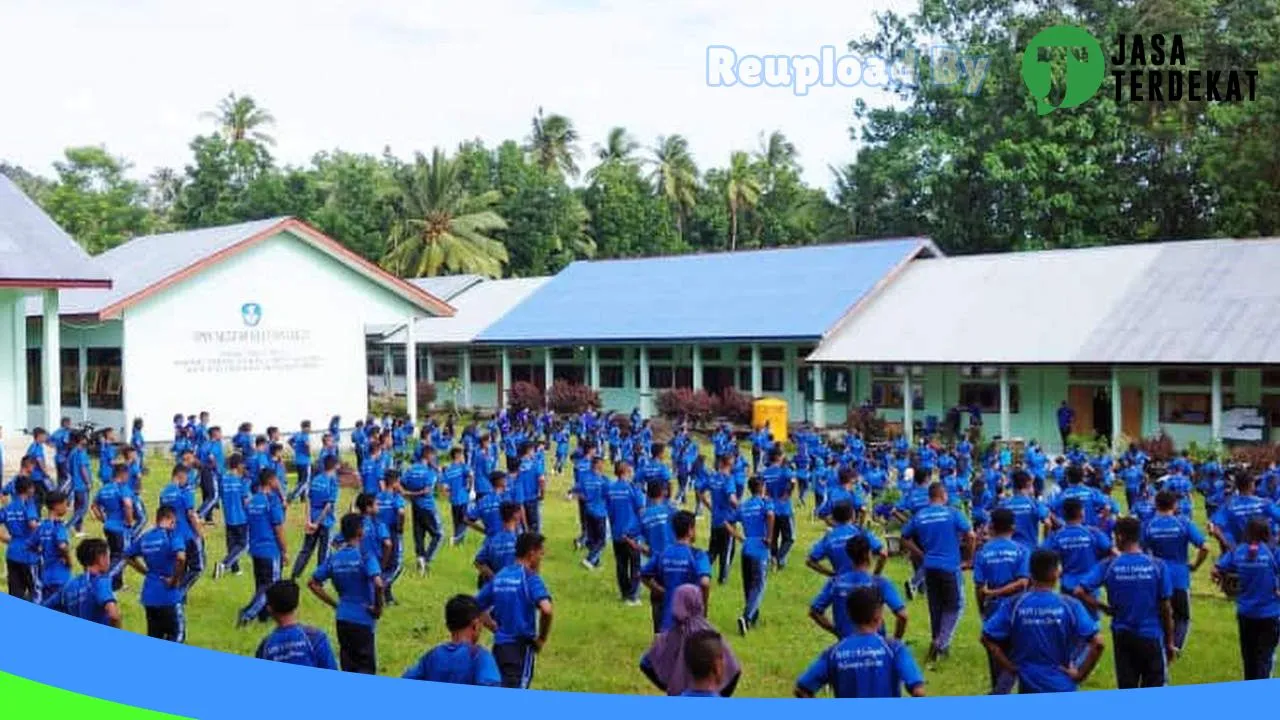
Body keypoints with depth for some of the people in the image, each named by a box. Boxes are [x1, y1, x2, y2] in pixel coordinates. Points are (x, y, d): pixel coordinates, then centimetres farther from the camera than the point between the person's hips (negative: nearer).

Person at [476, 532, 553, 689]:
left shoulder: (499, 576, 10)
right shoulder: (530, 577, -10)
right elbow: (546, 609, -26)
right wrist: (542, 639, -11)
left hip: (499, 644, 6)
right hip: (521, 646, -6)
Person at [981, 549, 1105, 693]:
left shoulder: (1013, 606, -5)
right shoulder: (1070, 606, -8)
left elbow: (987, 638, -5)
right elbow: (1097, 643, -13)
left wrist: (1012, 668, 1)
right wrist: (1081, 674, -3)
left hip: (1028, 688, 2)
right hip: (1062, 689, -2)